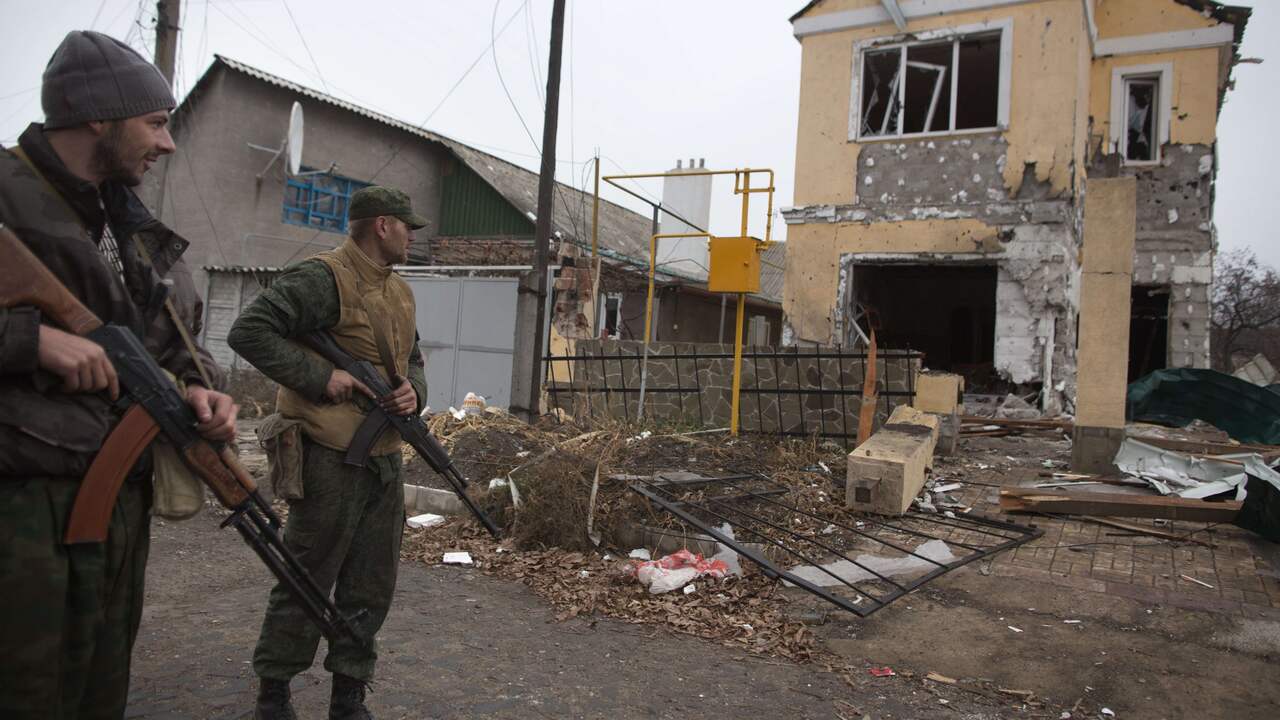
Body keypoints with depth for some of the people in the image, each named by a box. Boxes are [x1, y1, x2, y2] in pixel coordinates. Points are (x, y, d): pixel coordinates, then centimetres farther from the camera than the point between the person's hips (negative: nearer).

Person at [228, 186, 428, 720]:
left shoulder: (400, 291, 15)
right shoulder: (323, 278, -11)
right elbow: (249, 332, -17)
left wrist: (412, 390, 1)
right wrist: (321, 377, -19)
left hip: (384, 461, 8)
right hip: (330, 459, -8)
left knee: (371, 590, 14)